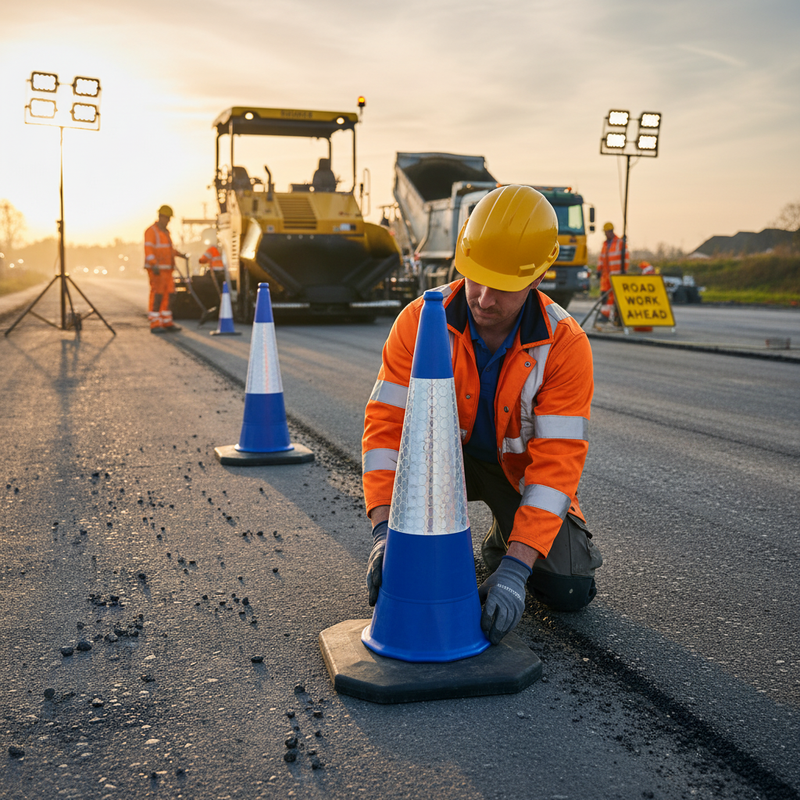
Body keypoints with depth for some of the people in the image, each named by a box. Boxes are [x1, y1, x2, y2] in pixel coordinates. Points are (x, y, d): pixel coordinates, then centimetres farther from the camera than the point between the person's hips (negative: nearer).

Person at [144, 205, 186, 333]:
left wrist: (179, 254, 36)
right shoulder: (151, 231, -8)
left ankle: (167, 323, 16)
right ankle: (155, 325, -11)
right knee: (157, 295, -12)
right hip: (156, 270, -9)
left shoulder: (165, 231, 20)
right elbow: (148, 249, -19)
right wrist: (154, 265, -31)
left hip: (166, 270, 9)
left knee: (169, 295, 8)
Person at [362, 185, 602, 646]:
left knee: (570, 591, -12)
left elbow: (555, 463, -31)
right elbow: (387, 423, -26)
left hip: (520, 465, 0)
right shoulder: (422, 321, -26)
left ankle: (504, 545, 21)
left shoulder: (566, 345, -28)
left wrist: (514, 571, -40)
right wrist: (384, 531, -38)